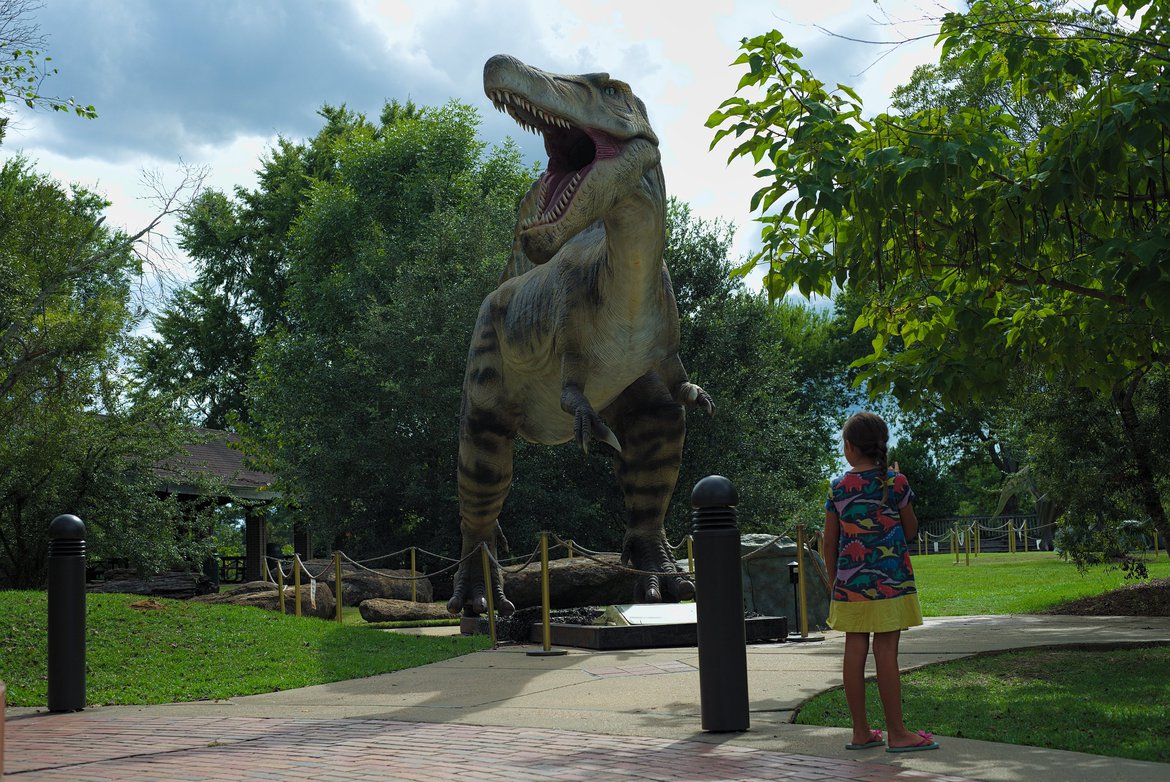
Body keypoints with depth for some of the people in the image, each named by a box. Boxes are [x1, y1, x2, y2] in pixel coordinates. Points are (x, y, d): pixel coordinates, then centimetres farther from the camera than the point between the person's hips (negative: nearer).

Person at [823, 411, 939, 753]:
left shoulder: (839, 488, 2)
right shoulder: (896, 482, -5)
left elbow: (830, 542, 5)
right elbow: (911, 530, 5)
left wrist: (834, 581, 16)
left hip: (850, 582, 3)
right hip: (889, 581, -3)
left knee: (854, 651, 5)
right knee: (886, 652, -2)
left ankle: (861, 731, 12)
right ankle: (897, 733, 3)